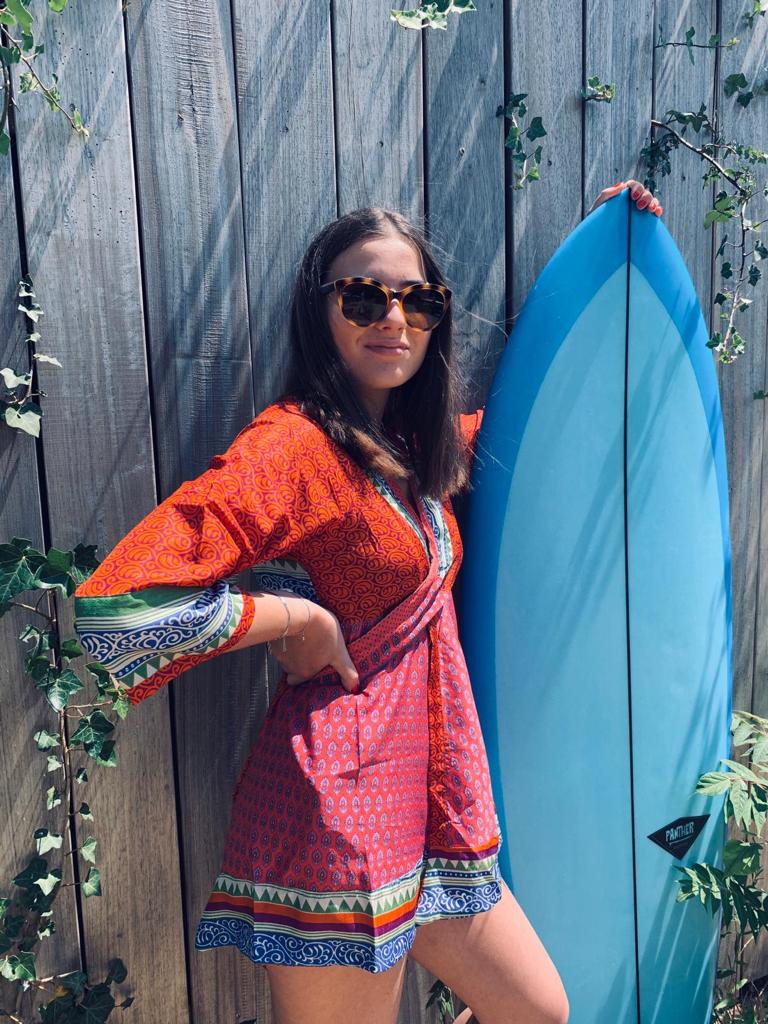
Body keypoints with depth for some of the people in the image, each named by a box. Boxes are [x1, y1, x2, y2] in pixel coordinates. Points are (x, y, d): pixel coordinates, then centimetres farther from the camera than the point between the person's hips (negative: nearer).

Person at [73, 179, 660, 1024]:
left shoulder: (410, 446, 8)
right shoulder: (294, 445, -17)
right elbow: (116, 606, -26)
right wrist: (305, 617, -18)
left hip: (423, 808, 8)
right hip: (338, 804, -8)